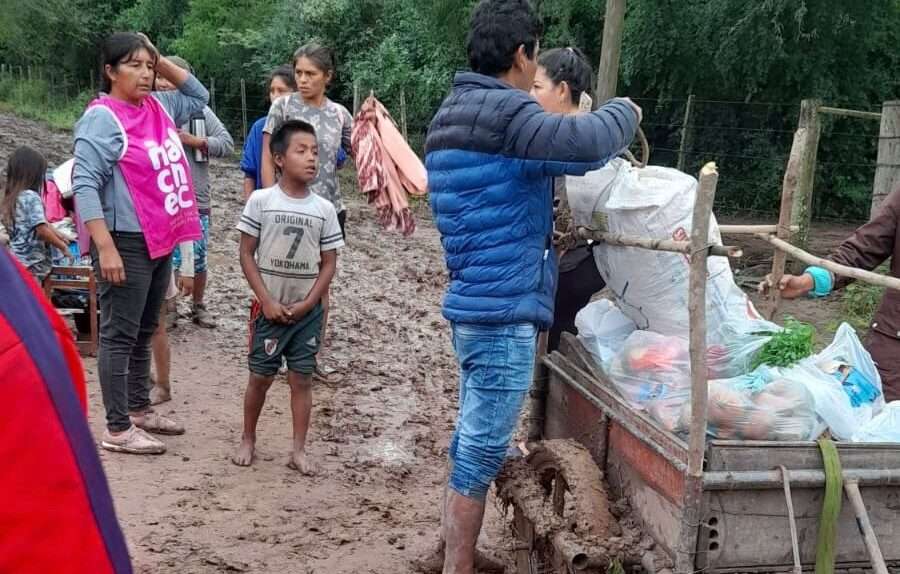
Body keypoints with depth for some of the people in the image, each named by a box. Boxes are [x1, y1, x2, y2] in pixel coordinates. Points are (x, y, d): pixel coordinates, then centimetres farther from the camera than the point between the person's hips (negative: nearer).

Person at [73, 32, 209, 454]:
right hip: (127, 244, -8)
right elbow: (85, 185, -20)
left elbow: (198, 95, 26)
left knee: (144, 332, 18)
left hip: (161, 242, 8)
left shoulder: (158, 107, 8)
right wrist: (105, 247, -26)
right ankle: (117, 430, 4)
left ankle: (139, 409, 30)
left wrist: (162, 63, 9)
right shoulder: (102, 118, -14)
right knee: (120, 335, -2)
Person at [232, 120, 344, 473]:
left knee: (302, 378, 5)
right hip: (269, 307, -1)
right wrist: (268, 301, -11)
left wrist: (306, 304, -8)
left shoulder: (324, 209, -2)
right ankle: (248, 440, 26)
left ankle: (299, 450, 12)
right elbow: (247, 255, -4)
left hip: (307, 310, 1)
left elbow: (329, 264, 2)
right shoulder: (260, 201, -7)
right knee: (261, 376, 7)